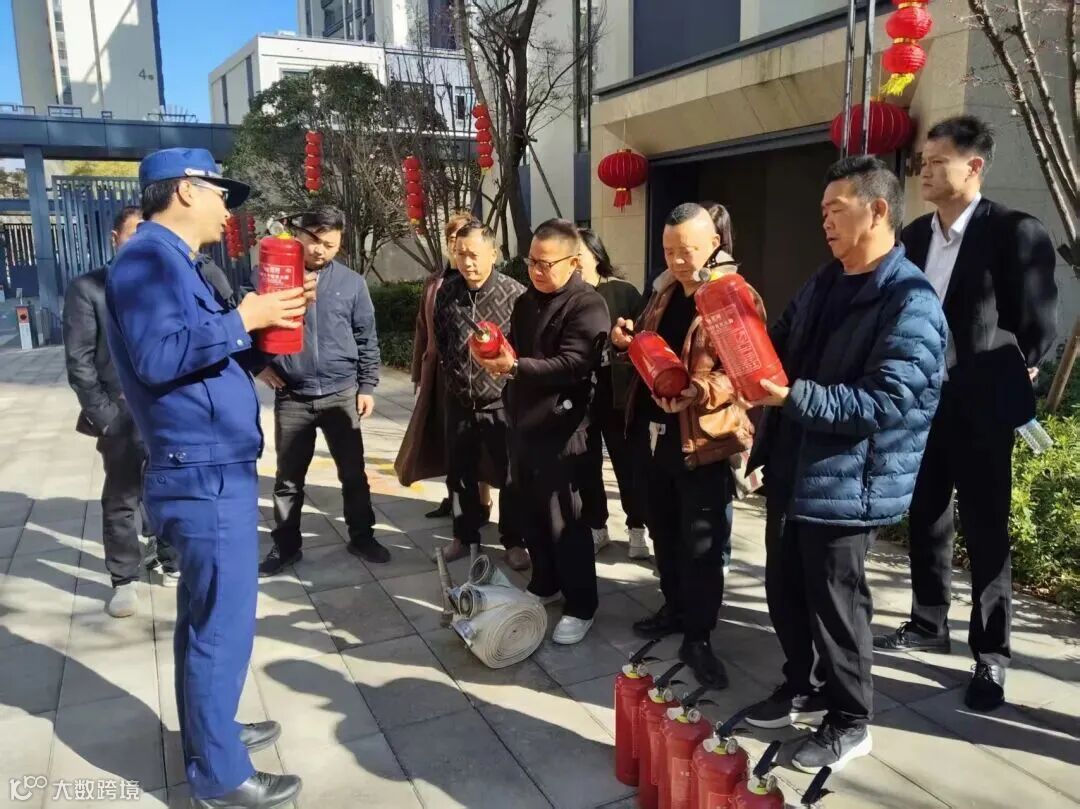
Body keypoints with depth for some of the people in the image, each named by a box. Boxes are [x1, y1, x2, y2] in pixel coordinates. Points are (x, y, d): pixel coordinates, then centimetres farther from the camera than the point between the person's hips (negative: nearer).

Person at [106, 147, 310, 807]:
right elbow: (158, 357, -28)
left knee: (206, 618, 20)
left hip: (209, 470, 10)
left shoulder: (172, 263, 17)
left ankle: (209, 735, 36)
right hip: (208, 475, -10)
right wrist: (243, 319, -20)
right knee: (224, 626, -1)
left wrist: (262, 322, 8)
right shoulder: (149, 258, -14)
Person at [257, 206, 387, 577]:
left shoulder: (352, 283, 1)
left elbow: (367, 340, 5)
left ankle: (362, 537, 26)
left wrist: (367, 386, 1)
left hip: (341, 394, 0)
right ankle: (285, 546, 25)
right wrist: (261, 363, -3)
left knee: (353, 472, 10)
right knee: (288, 477, 11)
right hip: (291, 397, 0)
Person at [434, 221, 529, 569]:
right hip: (459, 402, 4)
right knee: (461, 474, 16)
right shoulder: (446, 292, 0)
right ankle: (465, 535, 33)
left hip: (503, 402, -4)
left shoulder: (515, 293, -15)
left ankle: (514, 541, 24)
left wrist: (508, 368, -8)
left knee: (511, 477, 7)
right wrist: (451, 374, 14)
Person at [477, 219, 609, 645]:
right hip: (523, 421, 8)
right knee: (530, 512, 16)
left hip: (559, 428, -8)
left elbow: (571, 365, -25)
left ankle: (581, 606, 14)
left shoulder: (587, 305, -12)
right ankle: (544, 584, 34)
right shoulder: (525, 301, 14)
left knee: (563, 520, -1)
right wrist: (497, 357, 5)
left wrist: (515, 367, -34)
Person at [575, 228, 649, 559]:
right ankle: (595, 527, 26)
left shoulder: (623, 292, -2)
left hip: (615, 393, -1)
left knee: (626, 462, 8)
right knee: (585, 464, 9)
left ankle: (637, 529, 22)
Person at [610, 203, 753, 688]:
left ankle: (698, 639, 15)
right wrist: (626, 339, 0)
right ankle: (676, 608, 37)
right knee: (663, 530, 19)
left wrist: (693, 391, -34)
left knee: (701, 545, 2)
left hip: (702, 439, -7)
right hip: (653, 432, 7)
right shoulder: (665, 288, 11)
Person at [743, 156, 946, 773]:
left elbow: (885, 402, -24)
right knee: (785, 594, 18)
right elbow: (782, 349, 17)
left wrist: (793, 396, -30)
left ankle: (850, 723, 27)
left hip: (846, 486, -8)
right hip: (791, 472, 8)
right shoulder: (823, 284, 12)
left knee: (836, 606, 6)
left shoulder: (911, 303, -16)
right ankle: (801, 689, 40)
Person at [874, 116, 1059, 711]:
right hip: (921, 402, 6)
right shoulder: (914, 236, 8)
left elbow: (1038, 325, -7)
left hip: (979, 408, -6)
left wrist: (1006, 381, 0)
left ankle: (990, 654, 18)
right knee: (925, 519, 16)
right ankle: (929, 623, 34)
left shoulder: (1016, 232, -10)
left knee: (985, 530, 4)